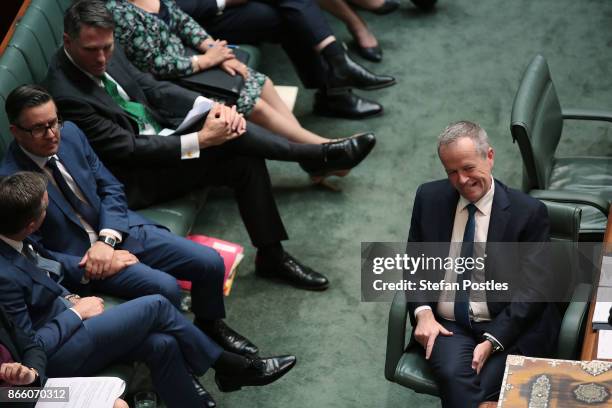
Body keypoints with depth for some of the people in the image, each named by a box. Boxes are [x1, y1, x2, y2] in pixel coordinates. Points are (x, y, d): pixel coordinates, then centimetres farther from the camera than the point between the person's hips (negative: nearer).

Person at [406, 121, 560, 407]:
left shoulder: (528, 212, -3)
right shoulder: (429, 198, 8)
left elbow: (533, 287, -5)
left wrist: (492, 340, -17)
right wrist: (423, 313, -5)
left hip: (507, 330, -2)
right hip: (447, 326, 2)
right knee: (453, 375, -31)